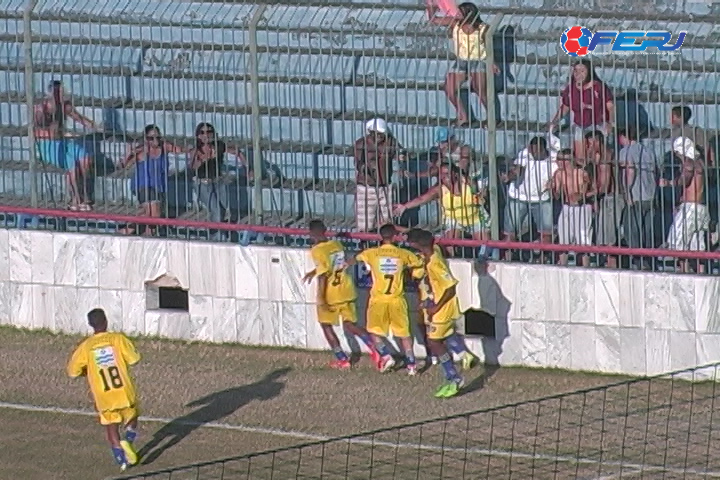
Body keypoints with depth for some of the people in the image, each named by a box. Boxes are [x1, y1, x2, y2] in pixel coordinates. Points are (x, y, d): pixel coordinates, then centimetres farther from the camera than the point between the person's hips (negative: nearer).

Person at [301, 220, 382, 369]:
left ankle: (342, 359, 13)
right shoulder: (337, 245, 5)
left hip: (330, 295, -6)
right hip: (346, 292, 6)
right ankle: (374, 349, -8)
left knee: (326, 326, 14)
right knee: (350, 325, 12)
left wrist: (321, 298, -18)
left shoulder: (317, 251, -16)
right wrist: (314, 272, 34)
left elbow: (323, 275, -21)